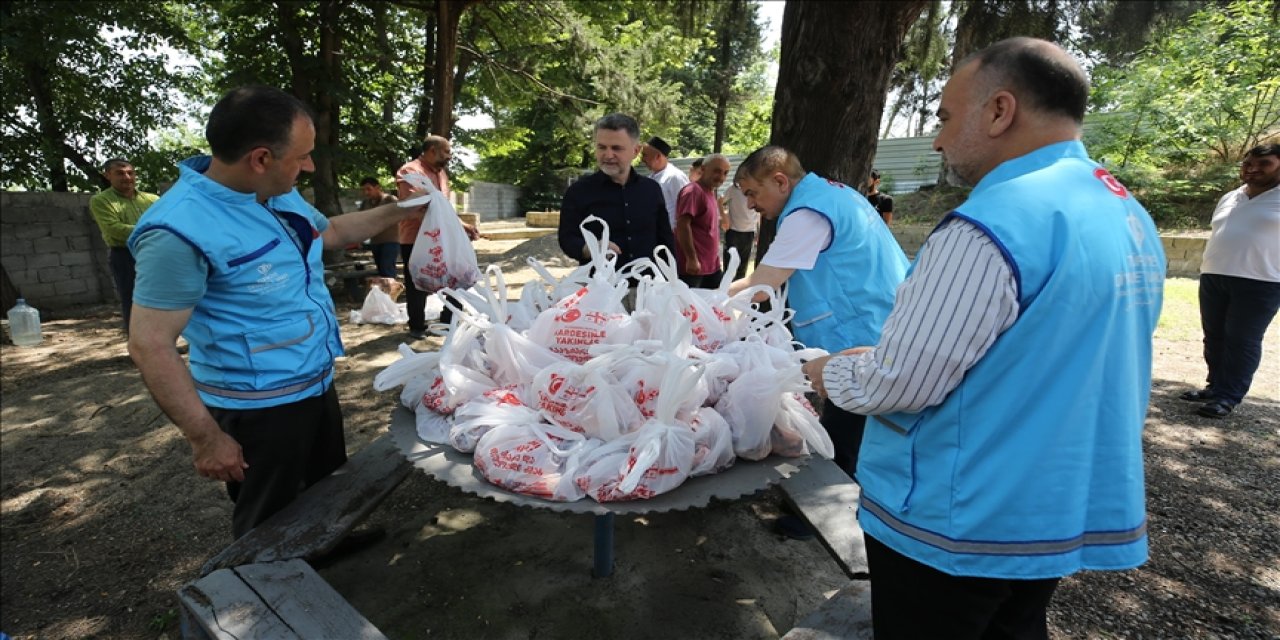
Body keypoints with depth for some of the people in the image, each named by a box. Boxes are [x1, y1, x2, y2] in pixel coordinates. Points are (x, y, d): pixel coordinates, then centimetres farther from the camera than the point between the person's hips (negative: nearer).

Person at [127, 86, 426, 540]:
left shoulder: (280, 195, 0)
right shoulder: (181, 229, -26)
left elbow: (332, 231, 20)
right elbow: (150, 346, -23)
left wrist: (402, 210, 14)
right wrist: (206, 438, -20)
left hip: (317, 385, 8)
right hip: (259, 408, -8)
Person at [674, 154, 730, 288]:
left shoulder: (711, 193, 15)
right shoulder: (693, 191, -13)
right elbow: (682, 225, -22)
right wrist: (692, 259, -24)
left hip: (712, 266, 9)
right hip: (693, 266, -9)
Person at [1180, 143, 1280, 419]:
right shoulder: (1229, 199, 15)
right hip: (1214, 278, 6)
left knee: (1242, 341, -3)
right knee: (1214, 336, 9)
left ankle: (1228, 396, 2)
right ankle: (1216, 386, 20)